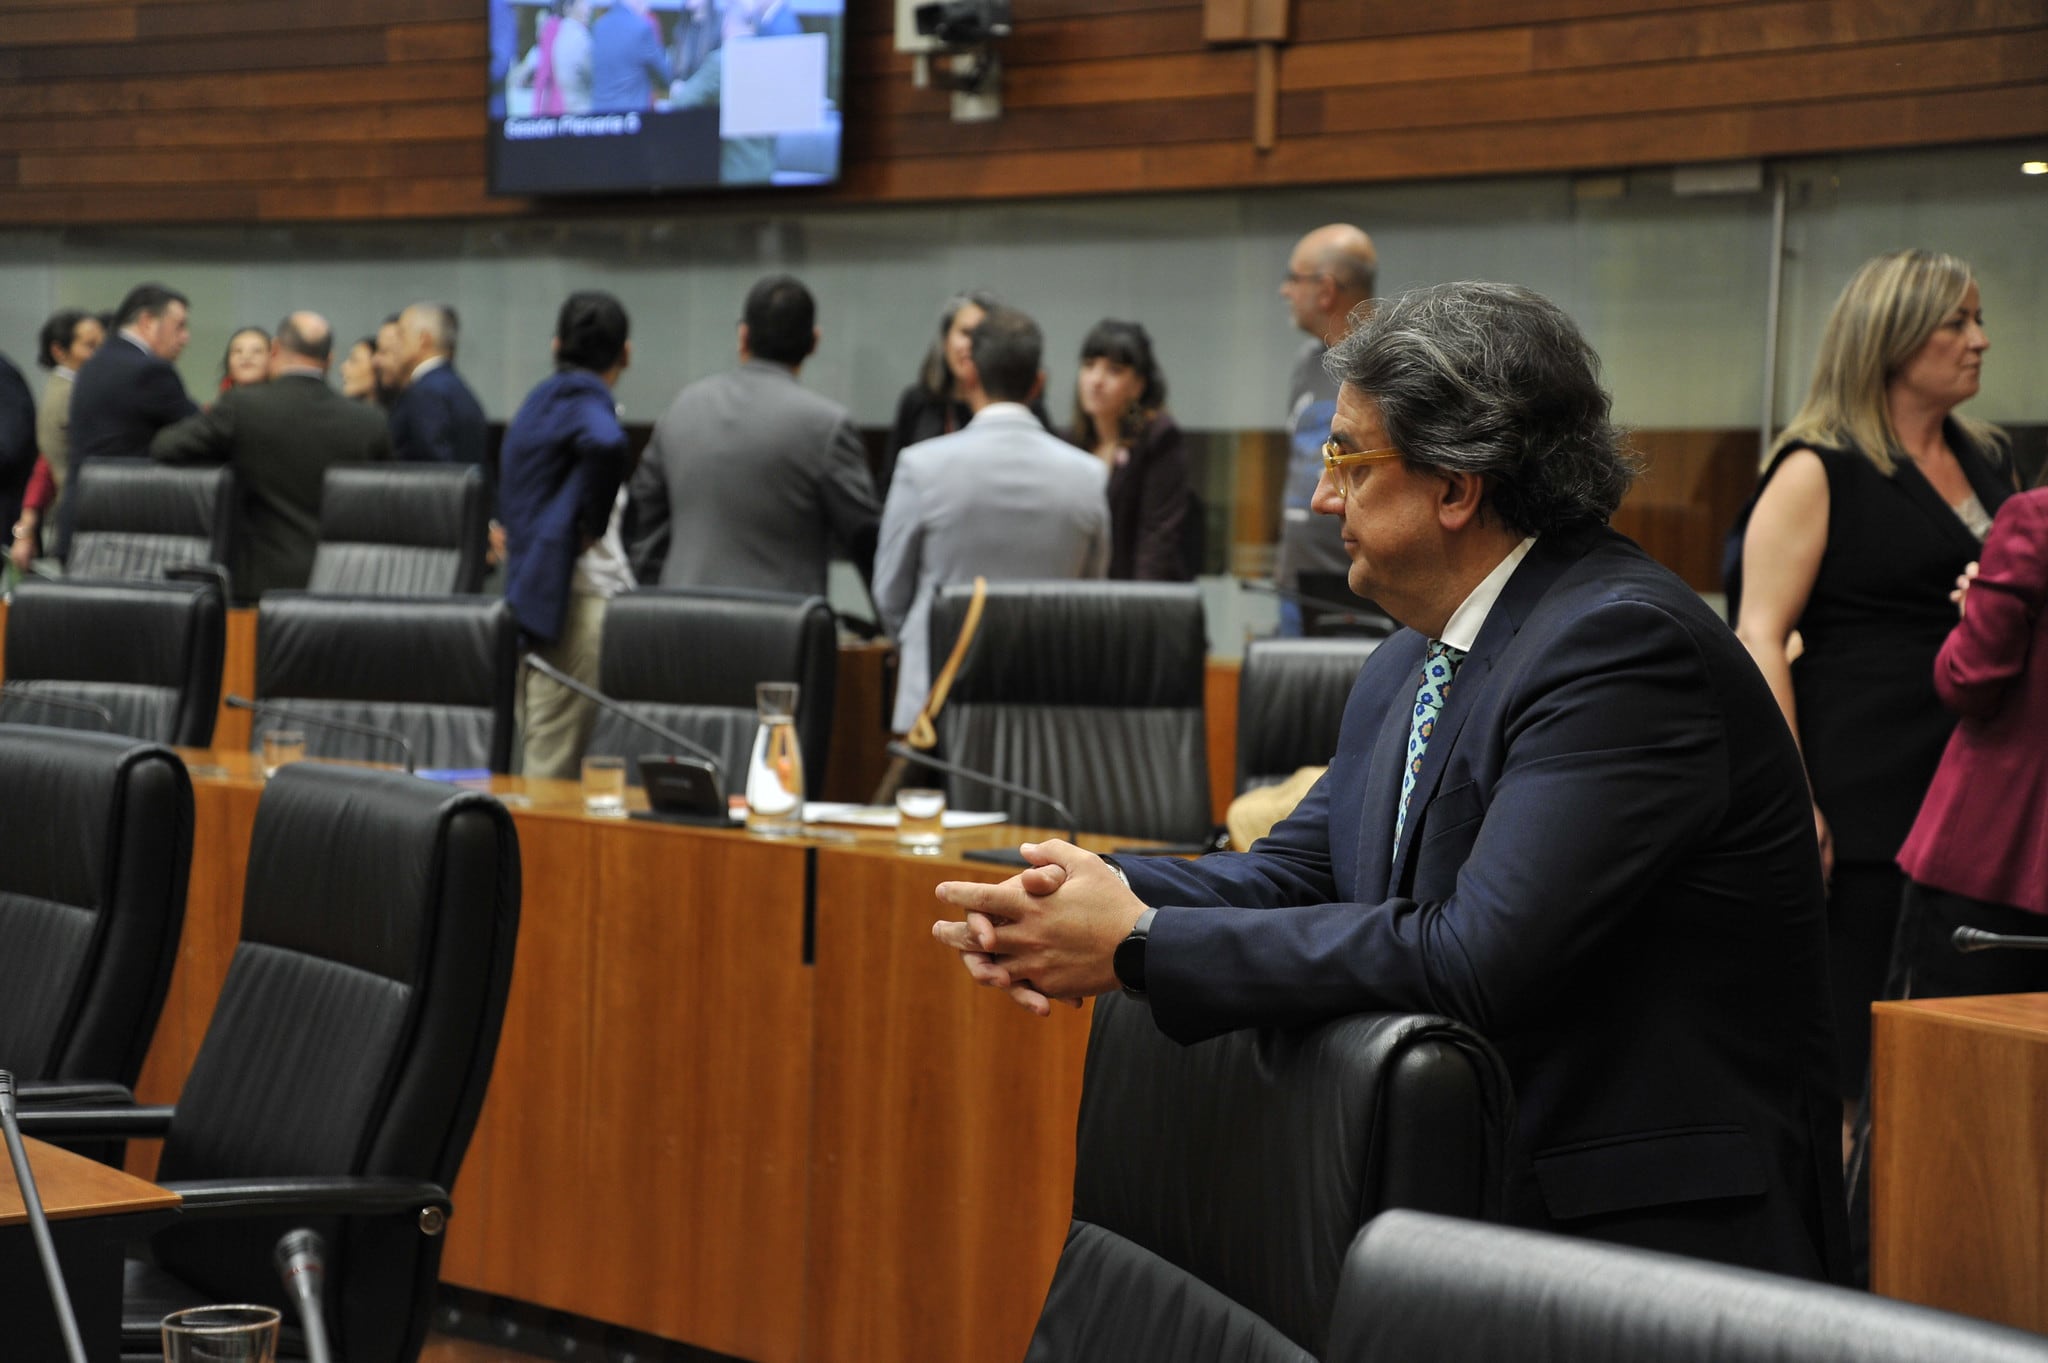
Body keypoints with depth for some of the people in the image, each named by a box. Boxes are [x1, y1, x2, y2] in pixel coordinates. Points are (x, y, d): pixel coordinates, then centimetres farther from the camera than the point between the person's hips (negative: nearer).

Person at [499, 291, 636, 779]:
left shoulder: (542, 397, 18)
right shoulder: (582, 398, -9)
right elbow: (606, 444, -32)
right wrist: (592, 523, -19)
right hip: (578, 597, -9)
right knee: (554, 759, -8)